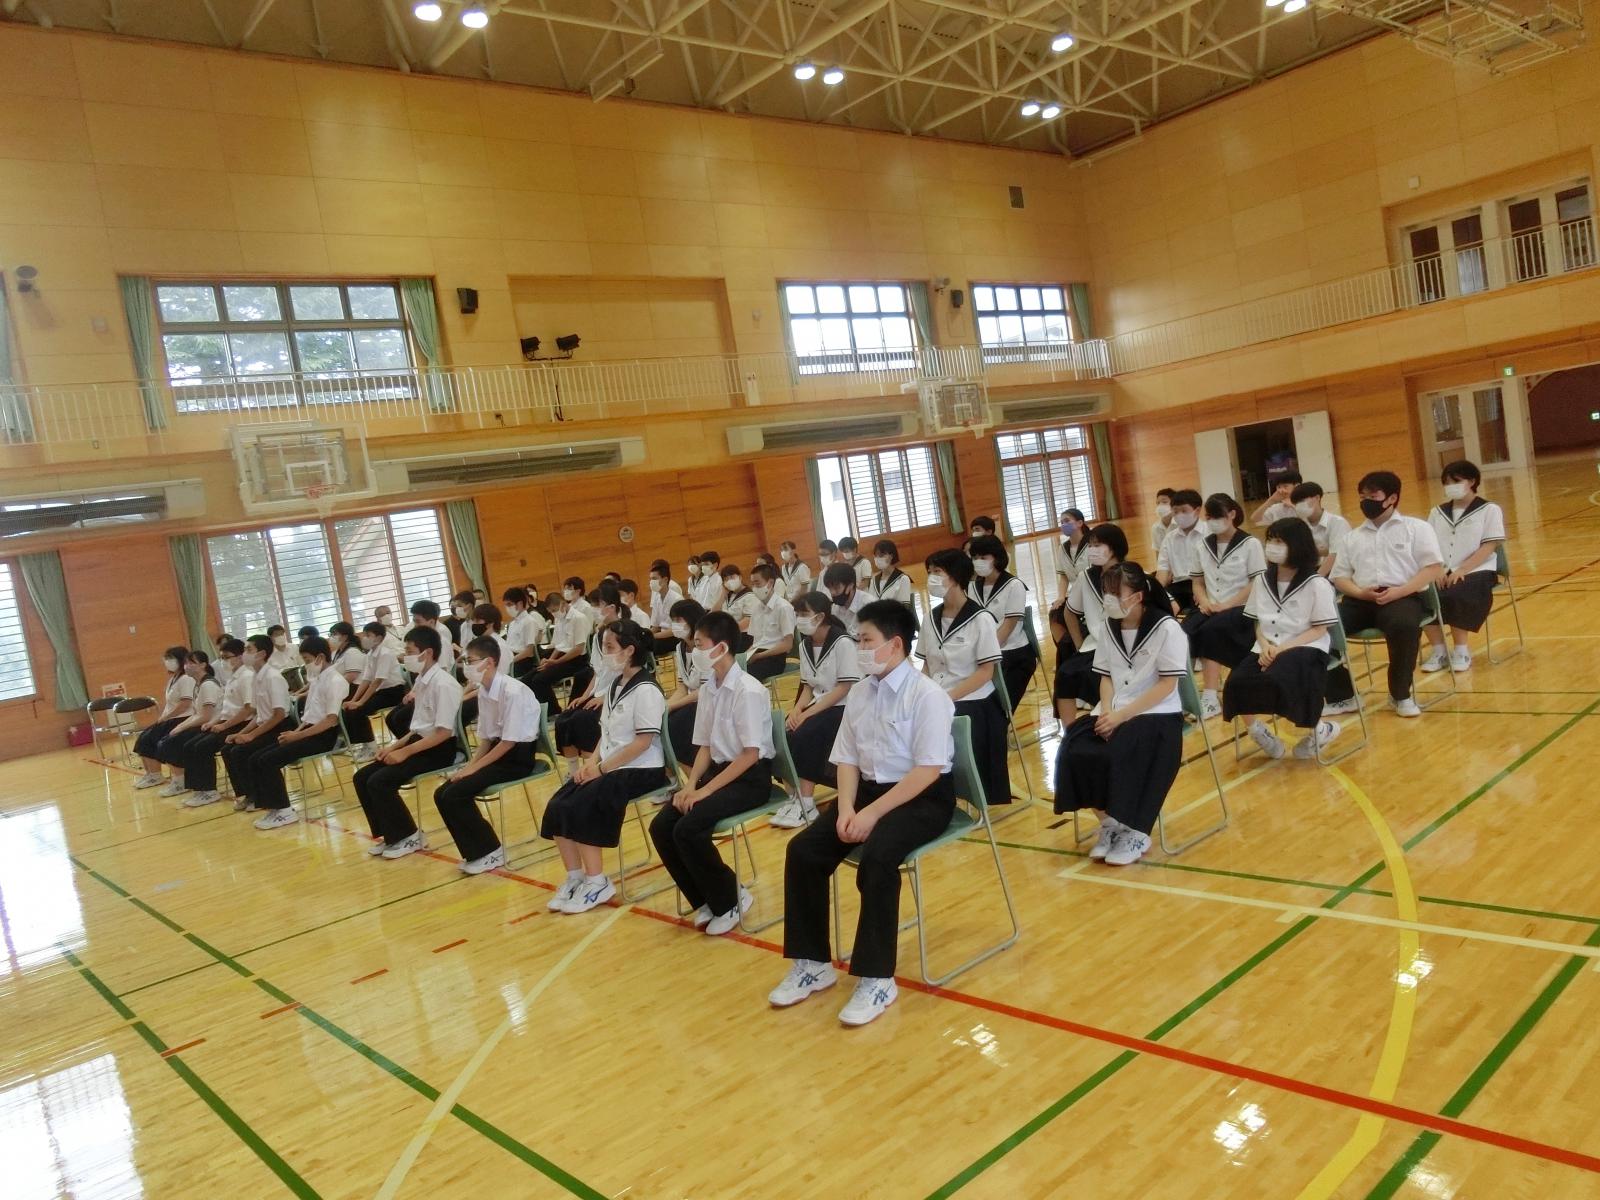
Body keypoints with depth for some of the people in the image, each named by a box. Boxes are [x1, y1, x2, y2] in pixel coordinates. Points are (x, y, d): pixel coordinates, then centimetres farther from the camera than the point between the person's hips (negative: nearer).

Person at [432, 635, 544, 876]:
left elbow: (509, 742, -20)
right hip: (497, 750, 8)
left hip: (517, 756, -8)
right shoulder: (483, 692, 6)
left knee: (456, 794, -19)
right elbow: (485, 738, 11)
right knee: (442, 794, -3)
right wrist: (467, 766, -4)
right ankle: (477, 851, 8)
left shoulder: (513, 691, -21)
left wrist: (474, 768, -17)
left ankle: (489, 852, -3)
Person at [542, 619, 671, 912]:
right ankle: (574, 877, 1)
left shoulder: (646, 690, -14)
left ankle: (596, 882, -11)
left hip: (641, 770, -8)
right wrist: (592, 761, -2)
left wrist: (602, 768, -17)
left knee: (579, 809, -24)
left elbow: (643, 742, -19)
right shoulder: (615, 685, 13)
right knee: (556, 807, -10)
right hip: (608, 766, 8)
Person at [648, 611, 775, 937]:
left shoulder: (748, 691, -18)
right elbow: (705, 747, 11)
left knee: (689, 829, -25)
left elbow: (750, 755, -20)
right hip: (719, 769, 8)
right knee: (661, 827, -9)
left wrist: (706, 790, -21)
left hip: (750, 778, -8)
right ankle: (705, 899, 9)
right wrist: (691, 785, -6)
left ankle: (728, 901, -1)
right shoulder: (707, 689, 6)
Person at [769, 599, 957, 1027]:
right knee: (803, 850, -10)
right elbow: (847, 759, 7)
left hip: (922, 798, -7)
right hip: (869, 788, 7)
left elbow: (928, 770, -20)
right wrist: (846, 808, -11)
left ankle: (876, 978, -18)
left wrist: (873, 813, -24)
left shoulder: (927, 695, -15)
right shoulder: (859, 693, 6)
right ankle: (812, 964, 4)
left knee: (876, 856, -33)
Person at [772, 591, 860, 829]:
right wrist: (797, 709, -10)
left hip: (842, 708, -6)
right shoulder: (805, 645, 8)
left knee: (804, 735, -29)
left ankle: (806, 803, -20)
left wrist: (808, 713, -22)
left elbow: (843, 689, -17)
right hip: (817, 706, 7)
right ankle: (796, 795, -8)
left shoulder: (843, 643, -14)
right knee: (785, 733, -20)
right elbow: (808, 686, 11)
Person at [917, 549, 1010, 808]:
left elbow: (985, 672, -10)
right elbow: (927, 665, 12)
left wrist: (947, 698, -19)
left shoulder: (980, 618, -8)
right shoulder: (932, 617, 9)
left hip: (973, 706, -5)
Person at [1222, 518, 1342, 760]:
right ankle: (1256, 729, 7)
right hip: (1268, 649, 4)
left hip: (1306, 648, -4)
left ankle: (1321, 728, -4)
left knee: (1278, 681, -35)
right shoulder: (1261, 581, 12)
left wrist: (1283, 648, -17)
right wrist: (1265, 646, -8)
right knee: (1237, 683, -25)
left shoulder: (1317, 584, -4)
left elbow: (1319, 630, -6)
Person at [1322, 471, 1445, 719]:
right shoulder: (1353, 536, 23)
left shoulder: (1416, 528, 12)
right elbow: (1339, 577, 16)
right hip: (1360, 600, 4)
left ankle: (1400, 694, -14)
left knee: (1404, 625, -39)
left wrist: (1399, 591, -14)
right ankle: (1342, 696, -8)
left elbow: (1434, 568, 0)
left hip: (1403, 597, -4)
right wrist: (1360, 592, -8)